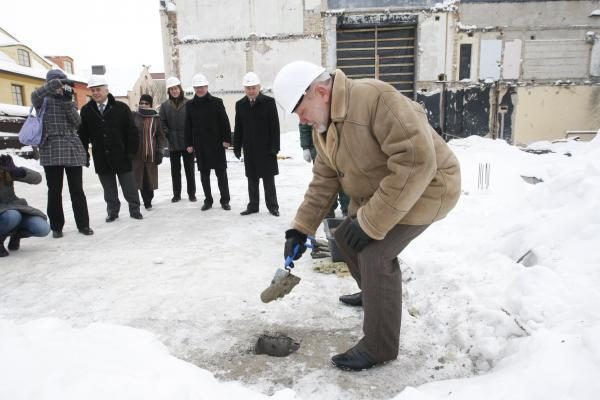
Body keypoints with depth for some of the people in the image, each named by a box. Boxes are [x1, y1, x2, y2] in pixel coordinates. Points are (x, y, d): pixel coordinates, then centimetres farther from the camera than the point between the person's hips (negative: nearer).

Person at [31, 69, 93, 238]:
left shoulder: (70, 101, 17)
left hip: (73, 149, 2)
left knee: (77, 189, 2)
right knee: (54, 190, 1)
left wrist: (68, 102, -5)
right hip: (51, 150, -2)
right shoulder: (43, 101, 9)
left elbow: (77, 123, 2)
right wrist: (57, 83, -17)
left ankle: (83, 224, 10)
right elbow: (35, 95, -15)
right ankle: (56, 227, 12)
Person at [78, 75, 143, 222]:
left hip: (121, 156, -2)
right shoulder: (86, 111, 4)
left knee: (129, 187, 7)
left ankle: (134, 209, 20)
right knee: (109, 189, 11)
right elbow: (83, 134, 8)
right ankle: (112, 211, 24)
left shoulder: (121, 108, -4)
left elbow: (132, 131, -3)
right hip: (101, 159, 2)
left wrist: (131, 151, -7)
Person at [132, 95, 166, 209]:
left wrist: (159, 151, 2)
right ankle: (147, 201, 10)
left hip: (151, 154, 1)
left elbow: (160, 136, 8)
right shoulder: (134, 117, 2)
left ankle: (148, 201, 18)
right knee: (140, 178, -1)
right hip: (137, 153, 0)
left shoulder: (155, 118, 5)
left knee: (150, 178, 3)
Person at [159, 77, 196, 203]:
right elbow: (162, 123, 4)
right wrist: (168, 135, -5)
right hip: (173, 144, 2)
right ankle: (176, 194, 20)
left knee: (189, 169, 7)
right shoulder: (165, 105, 3)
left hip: (188, 142, -2)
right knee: (175, 169, 10)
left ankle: (191, 193, 17)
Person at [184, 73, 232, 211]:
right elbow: (188, 126, 8)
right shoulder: (190, 105, 6)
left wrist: (226, 139, -8)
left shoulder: (217, 102, -1)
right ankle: (208, 200, 19)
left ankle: (225, 200, 11)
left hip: (216, 143, -2)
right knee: (204, 174, 8)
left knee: (221, 172, 2)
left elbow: (224, 122, -2)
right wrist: (189, 144, 3)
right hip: (199, 145, 3)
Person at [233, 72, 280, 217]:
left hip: (266, 147, -3)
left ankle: (272, 206, 15)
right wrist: (237, 147, 4)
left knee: (268, 179, 5)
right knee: (252, 179, 10)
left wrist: (274, 146, -11)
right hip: (249, 149, 3)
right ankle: (253, 206, 20)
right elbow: (238, 128, 8)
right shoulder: (240, 104, 5)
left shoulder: (269, 102, -5)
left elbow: (274, 126, -7)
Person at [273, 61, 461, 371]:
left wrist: (372, 222, -31)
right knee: (346, 238, 15)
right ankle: (374, 294, 42)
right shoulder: (322, 129, 0)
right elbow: (323, 181, 7)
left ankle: (379, 347, 0)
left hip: (424, 185, -9)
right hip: (376, 191, 9)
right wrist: (300, 229, 2)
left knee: (374, 253, -19)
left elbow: (418, 161, -35)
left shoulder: (374, 98, -31)